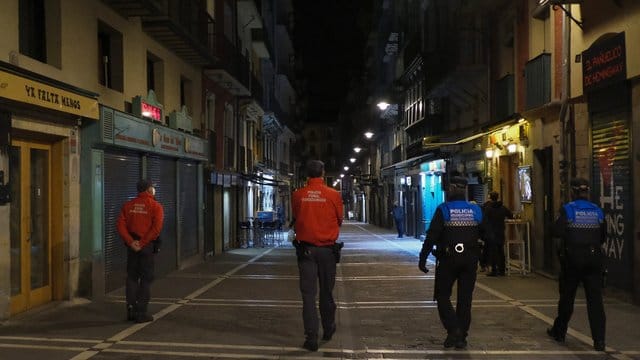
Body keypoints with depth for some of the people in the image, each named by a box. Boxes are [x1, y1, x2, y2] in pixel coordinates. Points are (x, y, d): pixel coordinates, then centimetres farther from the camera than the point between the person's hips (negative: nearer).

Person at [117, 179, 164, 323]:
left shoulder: (128, 205, 8)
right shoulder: (155, 206, -5)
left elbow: (121, 225, -2)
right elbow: (156, 228, -18)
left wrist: (130, 242, -7)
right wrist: (142, 243, -14)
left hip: (132, 245, 4)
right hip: (147, 246, -4)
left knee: (132, 277, 14)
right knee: (146, 279, 3)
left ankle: (131, 310, 15)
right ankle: (141, 313, 4)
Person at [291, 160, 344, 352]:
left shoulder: (297, 195, -6)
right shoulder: (334, 195, -8)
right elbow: (340, 220, 4)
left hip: (305, 249, 0)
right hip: (327, 249, 1)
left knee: (308, 294, 3)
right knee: (326, 292, 16)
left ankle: (311, 338, -1)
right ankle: (328, 330, 32)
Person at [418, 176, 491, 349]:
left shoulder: (443, 209, -9)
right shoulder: (476, 210, 2)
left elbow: (431, 236, -14)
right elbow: (487, 236, 7)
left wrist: (422, 258, -9)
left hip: (448, 260, -3)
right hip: (470, 260, 3)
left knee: (442, 296, 9)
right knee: (465, 299, 11)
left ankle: (453, 330, -8)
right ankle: (461, 337, 13)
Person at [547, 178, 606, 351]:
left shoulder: (567, 209, -9)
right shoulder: (597, 211, 3)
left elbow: (557, 232, -16)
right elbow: (603, 237, 8)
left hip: (572, 259, -2)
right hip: (594, 259, 2)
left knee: (566, 297, 11)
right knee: (595, 299, 2)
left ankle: (559, 332, 25)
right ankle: (599, 340, -2)